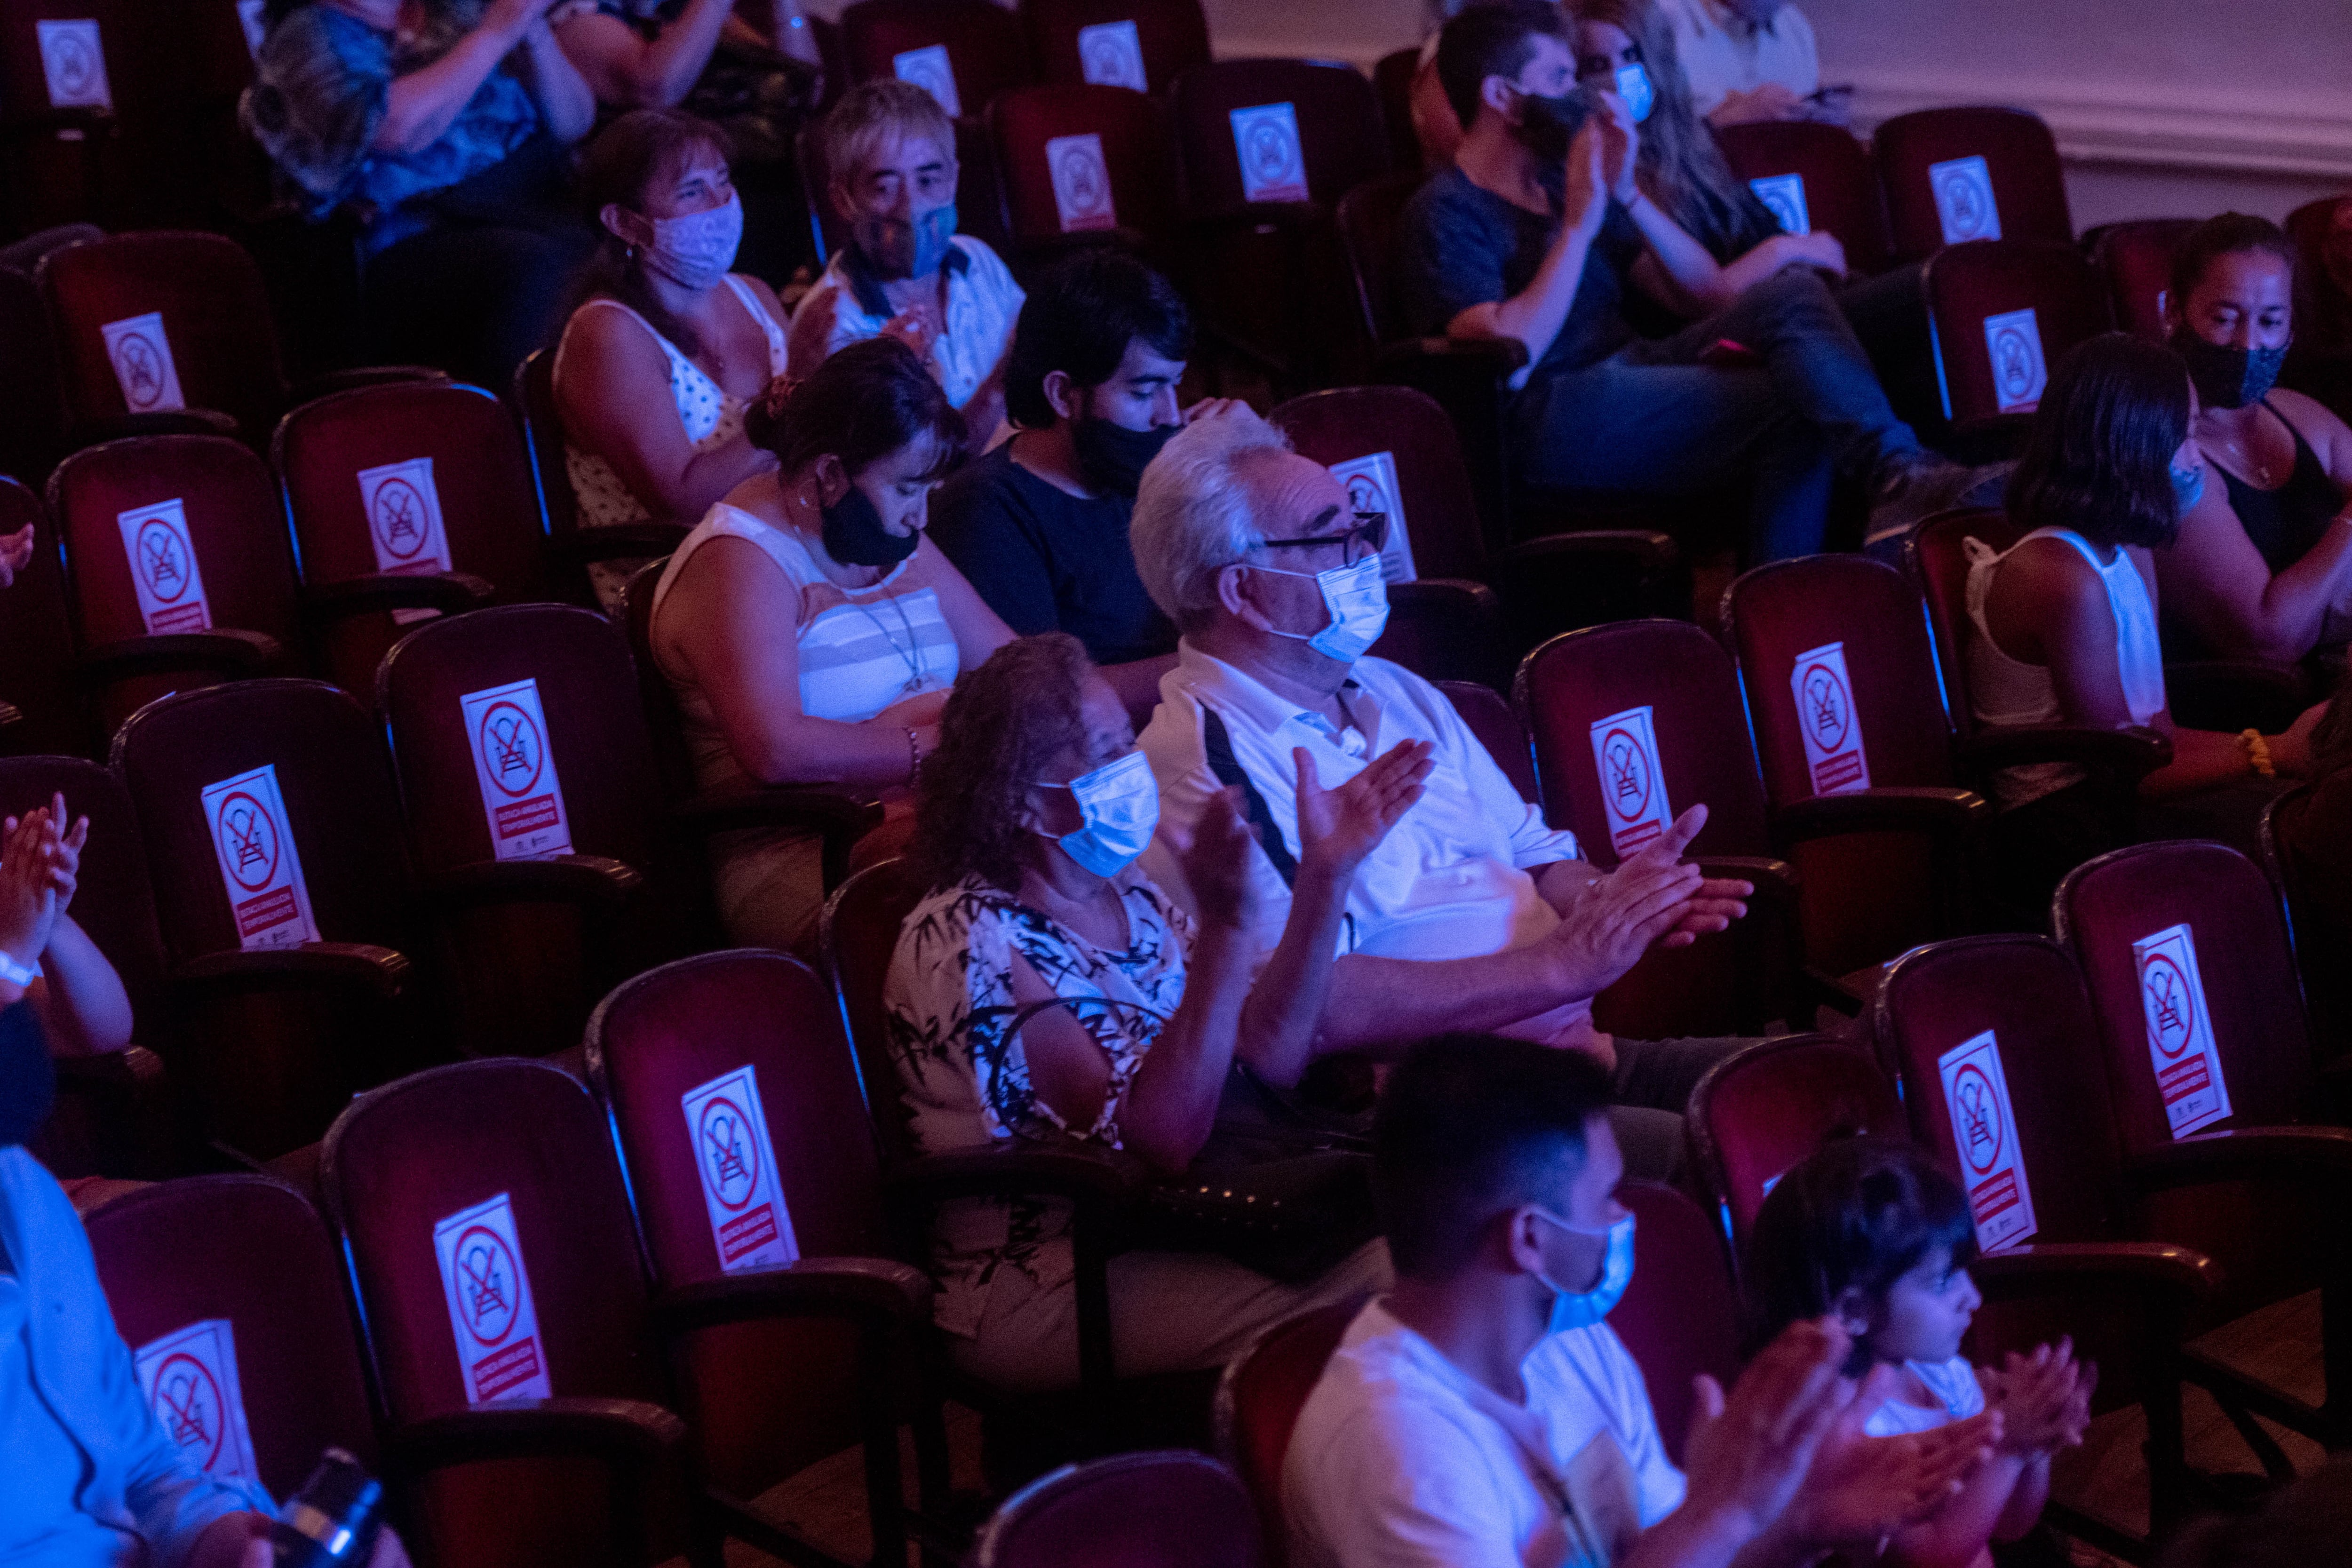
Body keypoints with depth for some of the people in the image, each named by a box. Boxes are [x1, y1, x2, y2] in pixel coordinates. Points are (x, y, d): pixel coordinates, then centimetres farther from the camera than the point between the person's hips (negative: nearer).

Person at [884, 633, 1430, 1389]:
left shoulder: (1125, 893, 9)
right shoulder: (969, 942, -18)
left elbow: (1267, 1049, 2)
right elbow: (1158, 1135, -24)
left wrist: (1326, 869, -4)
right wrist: (1226, 923, -31)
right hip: (1042, 1292, -8)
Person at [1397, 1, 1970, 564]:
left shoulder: (1559, 183, 22)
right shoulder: (1444, 214, -2)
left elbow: (1712, 295, 16)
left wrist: (1629, 195, 1)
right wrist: (1580, 225, -15)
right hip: (1551, 420, -8)